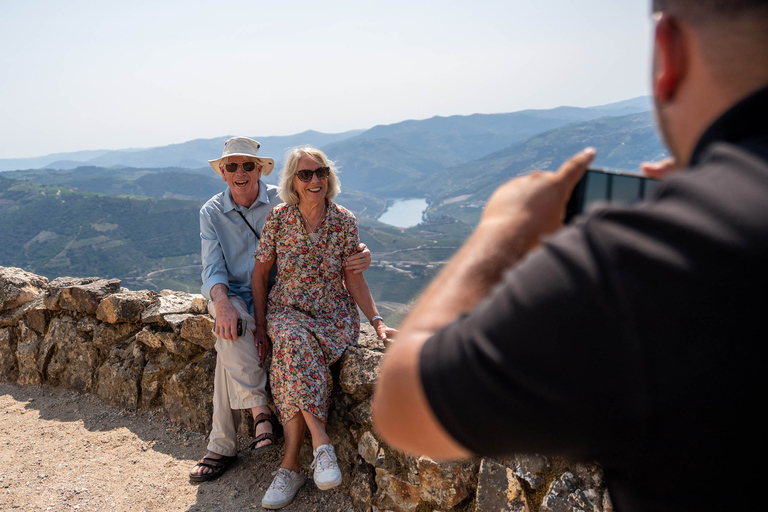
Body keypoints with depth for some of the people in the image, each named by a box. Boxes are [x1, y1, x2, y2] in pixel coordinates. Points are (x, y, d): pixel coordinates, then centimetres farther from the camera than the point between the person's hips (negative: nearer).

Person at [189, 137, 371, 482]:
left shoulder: (282, 202, -1)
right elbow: (212, 268, -5)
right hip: (232, 295, 2)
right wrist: (222, 302, -27)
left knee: (229, 348, -27)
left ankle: (222, 446, -15)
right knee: (231, 328, -33)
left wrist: (359, 253, -29)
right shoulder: (211, 213, 5)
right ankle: (262, 412, -25)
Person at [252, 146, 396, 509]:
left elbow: (353, 278, 1)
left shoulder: (344, 221, -4)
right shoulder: (278, 218, -4)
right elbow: (260, 274, 4)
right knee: (295, 343, -36)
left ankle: (289, 466, -20)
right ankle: (321, 443, -28)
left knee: (295, 358, -31)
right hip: (286, 311, 1)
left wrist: (377, 321, -6)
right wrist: (261, 325, -1)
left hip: (334, 315, 0)